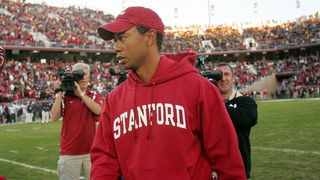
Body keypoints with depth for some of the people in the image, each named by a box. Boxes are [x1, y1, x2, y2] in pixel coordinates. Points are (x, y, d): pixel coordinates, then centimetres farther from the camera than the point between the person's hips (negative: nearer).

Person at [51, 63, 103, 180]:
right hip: (69, 151, -1)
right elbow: (54, 117, -7)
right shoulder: (64, 96, 3)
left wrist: (81, 93, -13)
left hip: (90, 150, 1)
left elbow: (98, 110, -12)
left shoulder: (94, 96, 8)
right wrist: (59, 93, -8)